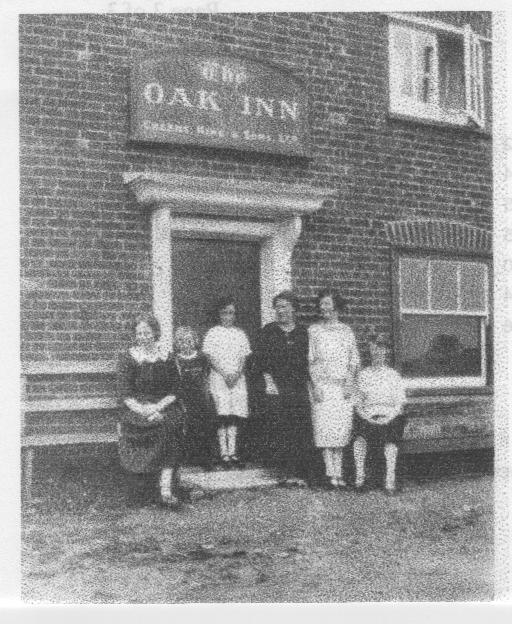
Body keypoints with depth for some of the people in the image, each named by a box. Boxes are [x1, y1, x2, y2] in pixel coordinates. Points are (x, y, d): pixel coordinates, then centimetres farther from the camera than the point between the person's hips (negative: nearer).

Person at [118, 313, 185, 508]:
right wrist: (143, 411, -19)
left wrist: (158, 407, -13)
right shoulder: (128, 358, 4)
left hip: (163, 407, 0)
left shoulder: (166, 357, 9)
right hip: (136, 408, 0)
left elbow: (175, 391, 5)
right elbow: (126, 394, -2)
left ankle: (166, 488, -34)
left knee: (169, 426, -31)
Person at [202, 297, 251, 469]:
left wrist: (237, 373, -7)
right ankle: (223, 453, -6)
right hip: (219, 377, -3)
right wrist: (225, 374, -12)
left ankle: (232, 452, 5)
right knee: (222, 415, -9)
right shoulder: (213, 333, 2)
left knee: (235, 415, 1)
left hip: (237, 377, 3)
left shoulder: (240, 334, 12)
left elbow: (243, 357, 9)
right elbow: (210, 357, -3)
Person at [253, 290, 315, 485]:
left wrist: (309, 381, 5)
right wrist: (268, 380, -5)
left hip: (300, 389, 1)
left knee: (302, 431, -6)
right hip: (276, 389, 0)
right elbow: (260, 358, 5)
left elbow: (310, 359, 14)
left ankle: (302, 473, -2)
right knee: (280, 431, -5)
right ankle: (287, 472, 1)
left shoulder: (303, 332, 12)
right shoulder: (268, 331, 8)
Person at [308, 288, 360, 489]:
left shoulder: (347, 331, 10)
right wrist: (315, 385, -8)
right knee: (325, 428, -6)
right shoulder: (314, 330, 6)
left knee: (342, 428, -1)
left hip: (343, 386, 2)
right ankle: (330, 472, -2)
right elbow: (310, 360, 2)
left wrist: (349, 382, -3)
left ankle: (339, 472, 4)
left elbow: (354, 361, 10)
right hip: (322, 384, -2)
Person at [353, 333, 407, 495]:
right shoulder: (363, 375, 12)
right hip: (367, 417, 1)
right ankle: (359, 476, -25)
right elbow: (357, 402, 10)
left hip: (390, 416, -1)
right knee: (360, 436, -29)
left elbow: (399, 403, 5)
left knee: (390, 438, -30)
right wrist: (364, 415, -8)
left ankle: (390, 480, -30)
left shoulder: (394, 375, 8)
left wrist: (387, 418, -10)